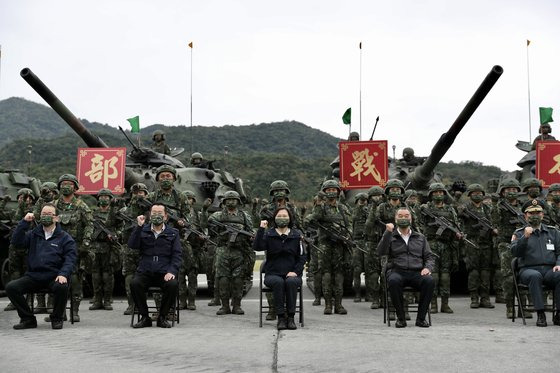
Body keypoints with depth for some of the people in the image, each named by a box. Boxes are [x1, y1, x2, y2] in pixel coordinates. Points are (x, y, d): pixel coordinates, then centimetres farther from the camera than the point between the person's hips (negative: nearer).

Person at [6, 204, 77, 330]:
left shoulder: (64, 237, 7)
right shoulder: (34, 234, 18)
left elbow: (70, 258, -3)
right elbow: (17, 241, 2)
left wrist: (63, 274, -20)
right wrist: (24, 222, -6)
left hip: (54, 277, -3)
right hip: (33, 276, 3)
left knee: (62, 287, -36)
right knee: (11, 287, -19)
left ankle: (57, 319, -9)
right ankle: (28, 319, -2)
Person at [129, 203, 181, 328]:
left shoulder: (173, 233, 12)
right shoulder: (143, 231, 13)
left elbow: (177, 255, 5)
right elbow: (132, 245, -3)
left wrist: (172, 271, -12)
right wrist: (139, 226, -12)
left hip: (164, 273, 0)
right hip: (145, 272, 1)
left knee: (173, 284, -31)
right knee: (134, 284, -30)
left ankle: (162, 317, -10)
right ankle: (144, 317, -11)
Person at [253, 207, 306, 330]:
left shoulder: (296, 235, 10)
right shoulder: (269, 235, 7)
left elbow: (302, 256, 8)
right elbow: (257, 247, -11)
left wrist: (296, 271, -6)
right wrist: (261, 229, -16)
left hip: (292, 274, 1)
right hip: (272, 274, 0)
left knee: (291, 282, -33)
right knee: (278, 282, -34)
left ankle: (291, 317, -26)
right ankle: (281, 317, -26)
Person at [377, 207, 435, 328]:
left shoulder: (420, 237, 22)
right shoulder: (390, 237, 14)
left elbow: (429, 257, 18)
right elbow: (381, 252, -5)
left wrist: (428, 268, -4)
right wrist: (388, 233, -15)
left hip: (417, 272, 2)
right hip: (397, 271, -2)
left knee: (430, 281, -31)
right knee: (393, 281, -38)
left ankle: (421, 318, -19)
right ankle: (400, 318, -22)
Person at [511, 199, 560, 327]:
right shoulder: (519, 233, 13)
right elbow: (515, 252, -4)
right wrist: (525, 237, -17)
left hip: (550, 270, 2)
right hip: (529, 269, -2)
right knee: (535, 276, -38)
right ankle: (540, 314, -32)